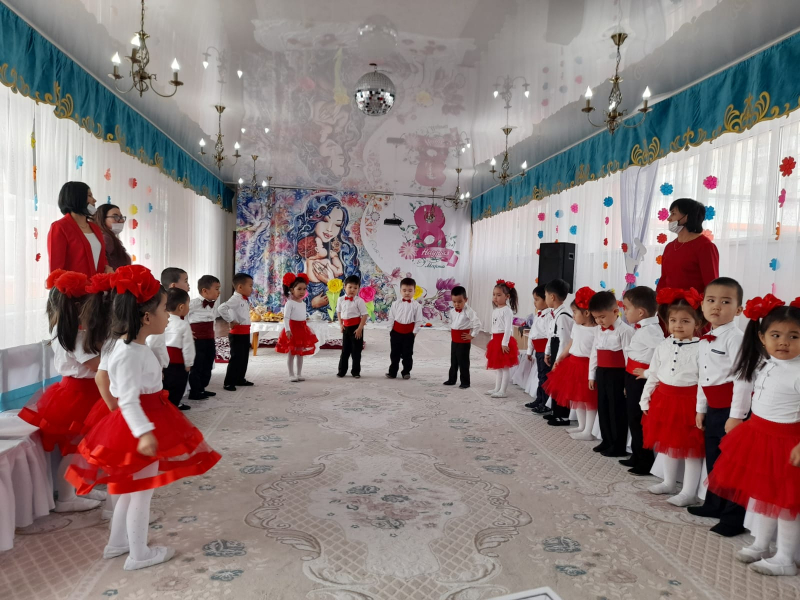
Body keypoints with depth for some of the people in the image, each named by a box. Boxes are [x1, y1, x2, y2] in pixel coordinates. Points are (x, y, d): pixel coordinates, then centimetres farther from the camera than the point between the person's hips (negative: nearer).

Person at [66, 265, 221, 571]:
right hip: (139, 428, -10)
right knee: (141, 491, 5)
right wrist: (144, 432, -37)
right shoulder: (129, 353, -24)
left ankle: (117, 543, 39)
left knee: (131, 488, 23)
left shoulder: (134, 346, 8)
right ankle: (139, 555, 20)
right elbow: (128, 400, -29)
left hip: (147, 424, 10)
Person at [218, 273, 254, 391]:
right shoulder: (235, 299, -18)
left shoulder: (245, 300, 11)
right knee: (236, 358, -6)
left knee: (244, 357, 17)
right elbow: (222, 308, -32)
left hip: (245, 333, 9)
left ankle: (240, 379, 29)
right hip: (237, 334, -9)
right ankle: (228, 382, 2)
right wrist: (231, 321, -23)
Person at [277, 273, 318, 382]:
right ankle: (291, 375, 8)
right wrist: (287, 330, -25)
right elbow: (286, 318, -17)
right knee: (291, 353, 1)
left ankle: (299, 374, 19)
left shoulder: (303, 303, 9)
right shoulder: (290, 303, -13)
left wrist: (306, 329, 16)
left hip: (302, 329, 7)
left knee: (301, 353, 11)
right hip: (293, 329, -7)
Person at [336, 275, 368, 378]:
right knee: (345, 350, 12)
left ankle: (356, 371, 15)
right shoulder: (341, 300, 1)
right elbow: (339, 312, 15)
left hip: (356, 327, -4)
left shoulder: (359, 300, -12)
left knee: (356, 350, 5)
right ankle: (342, 370, 21)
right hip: (346, 327, 4)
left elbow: (365, 315, -12)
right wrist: (341, 324, 5)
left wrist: (360, 328, -16)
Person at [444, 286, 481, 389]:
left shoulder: (468, 311, -17)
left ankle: (465, 382, 10)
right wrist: (452, 334, 13)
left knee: (463, 362, 0)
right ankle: (452, 379, 29)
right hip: (454, 340, 7)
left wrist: (472, 335, -15)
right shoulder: (452, 311, 5)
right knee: (453, 361, 17)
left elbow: (477, 323, -22)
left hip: (464, 340, -7)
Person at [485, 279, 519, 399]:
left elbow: (508, 328, -18)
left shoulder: (507, 311, -13)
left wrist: (505, 343, -22)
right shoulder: (495, 311, 14)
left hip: (503, 340, -9)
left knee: (505, 367, -2)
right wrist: (492, 341, 18)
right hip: (495, 340, 9)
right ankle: (497, 388, 23)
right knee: (498, 367, 16)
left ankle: (502, 391, 1)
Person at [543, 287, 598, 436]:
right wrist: (559, 359, 18)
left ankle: (588, 431, 9)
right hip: (573, 364, 8)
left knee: (588, 399, 0)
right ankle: (581, 426, 30)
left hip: (587, 367, -8)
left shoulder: (596, 331, -17)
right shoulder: (576, 327, 6)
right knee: (576, 397, 16)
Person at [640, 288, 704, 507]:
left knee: (690, 447, 5)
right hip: (664, 400, 6)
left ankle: (689, 492, 17)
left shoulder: (700, 348, -13)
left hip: (688, 402, -6)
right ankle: (669, 483, 35)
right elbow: (653, 375, 9)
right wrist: (645, 399, 8)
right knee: (667, 443, 19)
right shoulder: (663, 346, 4)